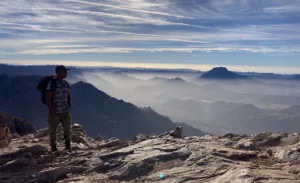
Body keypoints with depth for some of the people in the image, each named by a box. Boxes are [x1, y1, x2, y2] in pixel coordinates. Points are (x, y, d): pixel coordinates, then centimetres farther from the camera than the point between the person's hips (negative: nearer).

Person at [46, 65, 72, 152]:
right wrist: (50, 110, -15)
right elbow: (48, 97, -13)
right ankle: (54, 148, 21)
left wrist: (70, 106, 8)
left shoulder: (66, 83, 6)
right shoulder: (52, 83, -12)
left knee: (67, 129, 11)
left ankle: (68, 146, 25)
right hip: (55, 112, -5)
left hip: (66, 111, 5)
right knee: (53, 130, 6)